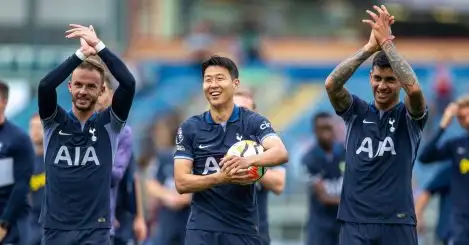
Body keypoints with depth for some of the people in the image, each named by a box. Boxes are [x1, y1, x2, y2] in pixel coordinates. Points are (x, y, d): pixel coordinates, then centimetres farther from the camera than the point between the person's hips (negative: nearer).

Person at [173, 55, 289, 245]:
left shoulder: (253, 122, 0)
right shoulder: (189, 129, 3)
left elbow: (281, 153, -19)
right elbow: (181, 182, -4)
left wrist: (248, 161, -39)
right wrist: (221, 178, -21)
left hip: (243, 229, 0)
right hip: (202, 229, 0)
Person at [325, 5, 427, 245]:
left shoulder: (410, 116, 3)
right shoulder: (356, 112, 8)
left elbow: (414, 88, -20)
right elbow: (331, 84, -11)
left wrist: (386, 42, -16)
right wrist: (370, 46, -17)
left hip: (397, 223, -1)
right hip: (355, 221, 1)